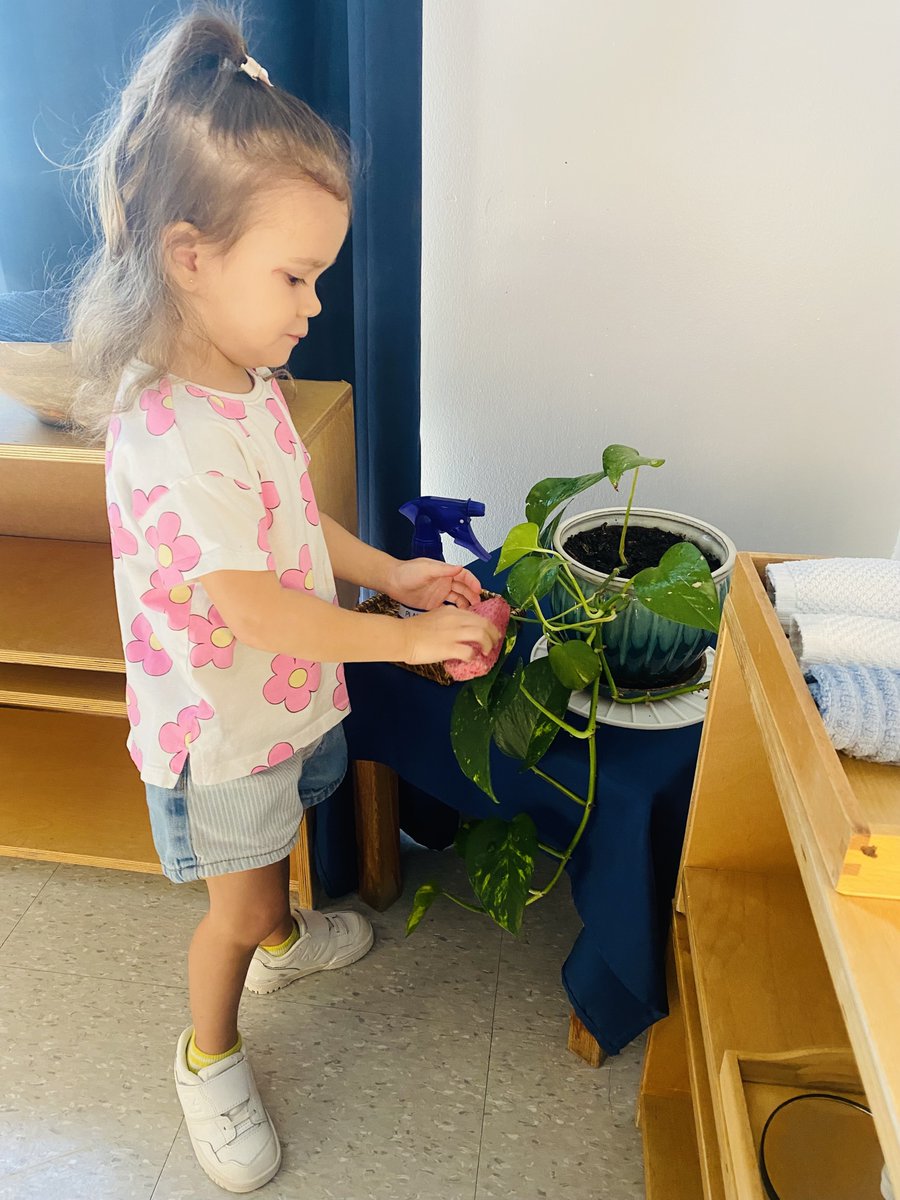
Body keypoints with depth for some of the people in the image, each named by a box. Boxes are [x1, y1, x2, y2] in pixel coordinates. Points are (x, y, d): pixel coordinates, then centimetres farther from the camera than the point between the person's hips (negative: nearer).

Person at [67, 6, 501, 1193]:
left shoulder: (248, 384, -3)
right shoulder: (167, 435, -33)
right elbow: (254, 607, -32)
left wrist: (393, 571, -2)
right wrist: (410, 637, -23)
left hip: (287, 693, 8)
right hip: (220, 721, -8)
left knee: (273, 835, 32)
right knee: (240, 899, 13)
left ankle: (280, 935, 63)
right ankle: (209, 1053, 42)